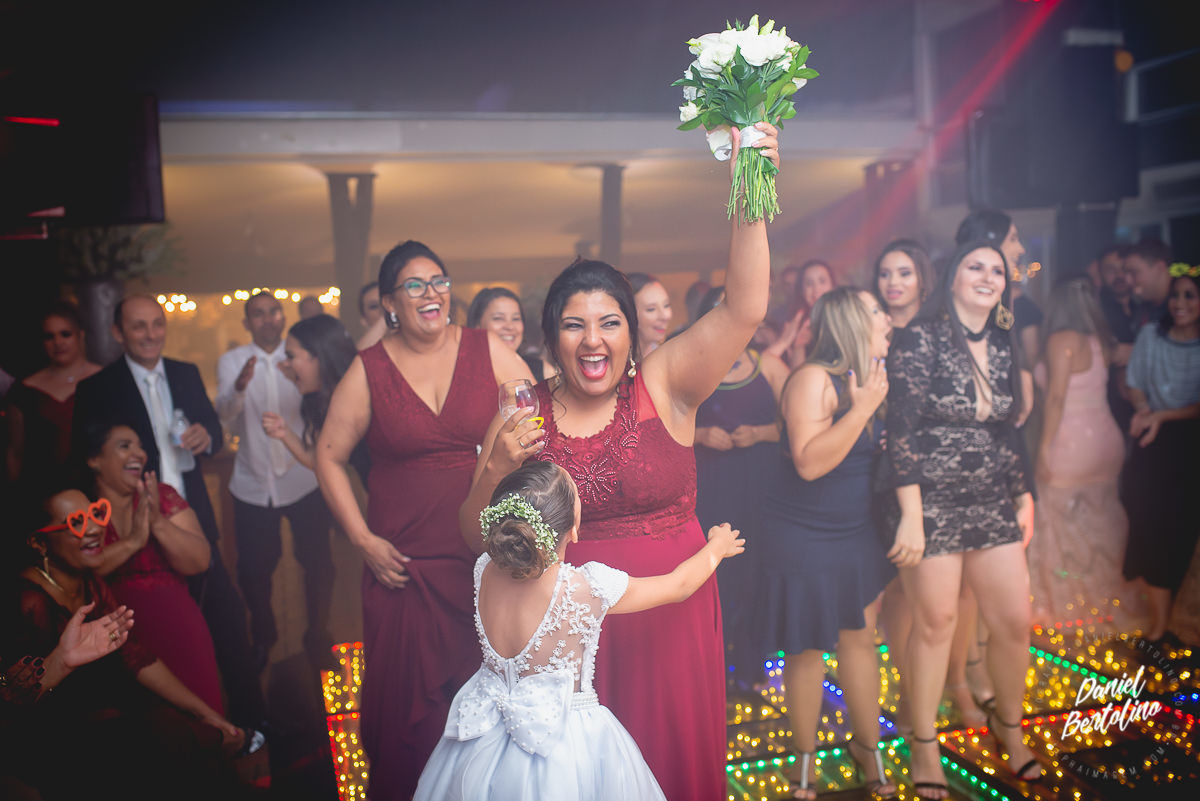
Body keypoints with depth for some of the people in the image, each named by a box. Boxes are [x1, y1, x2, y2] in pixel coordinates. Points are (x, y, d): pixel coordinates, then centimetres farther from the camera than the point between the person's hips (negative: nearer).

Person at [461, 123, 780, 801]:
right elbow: (477, 539, 2)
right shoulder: (520, 417, -3)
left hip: (669, 623, 0)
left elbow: (744, 310, -20)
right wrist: (496, 472, -17)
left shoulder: (663, 387, -6)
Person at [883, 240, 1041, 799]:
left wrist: (1024, 498, 15)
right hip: (931, 502, -6)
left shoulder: (1003, 347, 9)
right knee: (935, 622, 3)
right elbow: (901, 430, -15)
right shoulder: (920, 339, -10)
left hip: (993, 503, 6)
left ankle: (1008, 725, 34)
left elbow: (1008, 432, 17)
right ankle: (923, 745, 22)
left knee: (1014, 621, 7)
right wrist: (911, 515, -19)